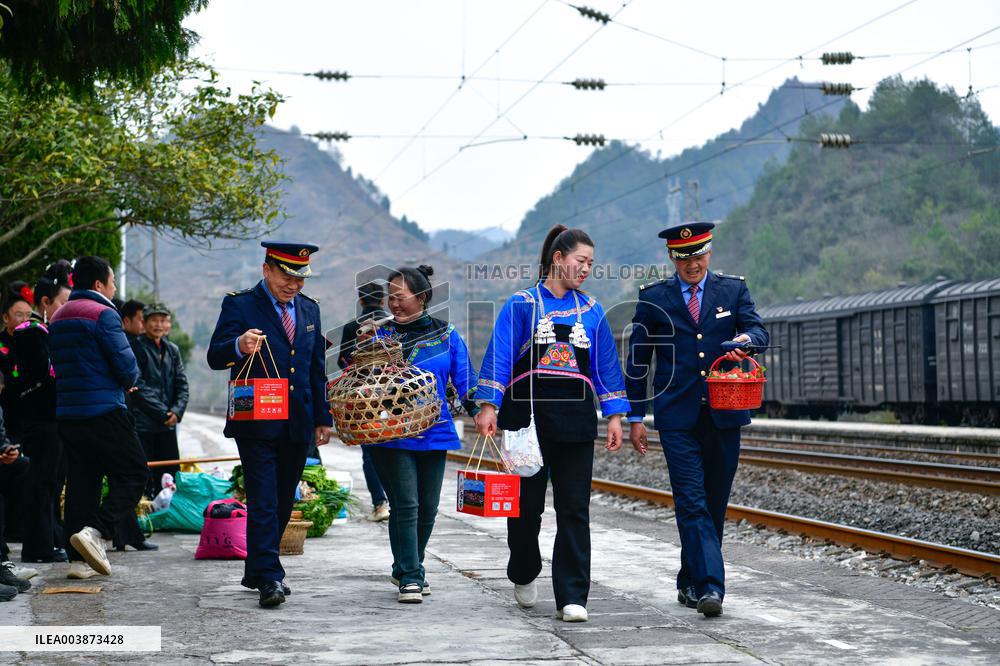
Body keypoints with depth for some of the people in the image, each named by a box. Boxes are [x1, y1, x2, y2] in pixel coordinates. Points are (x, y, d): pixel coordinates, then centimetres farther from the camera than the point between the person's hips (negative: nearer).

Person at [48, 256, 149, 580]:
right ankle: (95, 532, -18)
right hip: (103, 412, -8)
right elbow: (126, 363, -15)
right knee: (134, 473, -1)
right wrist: (129, 382, 8)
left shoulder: (58, 318, 17)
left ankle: (80, 559, 6)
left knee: (81, 481, 9)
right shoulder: (103, 314, -10)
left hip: (67, 414, 8)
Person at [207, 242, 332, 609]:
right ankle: (269, 578, -13)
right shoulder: (240, 305, -4)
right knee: (263, 502, -12)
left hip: (297, 426, 6)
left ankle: (256, 571, 26)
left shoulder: (309, 309, 13)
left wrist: (323, 418, 16)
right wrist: (238, 346, -34)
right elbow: (215, 357, -12)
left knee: (283, 503, 12)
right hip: (256, 424, -6)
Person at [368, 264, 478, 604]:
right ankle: (409, 576, -4)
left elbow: (464, 379, 8)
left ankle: (410, 567, 29)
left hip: (434, 433, 2)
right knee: (405, 505, -10)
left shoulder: (446, 334, 5)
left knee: (427, 507, 10)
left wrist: (478, 412, 0)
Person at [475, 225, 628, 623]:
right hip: (527, 417, -2)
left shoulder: (591, 311, 10)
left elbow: (606, 365, 12)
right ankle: (524, 575, 32)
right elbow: (499, 356, -5)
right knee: (526, 504, 7)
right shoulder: (522, 305, 1)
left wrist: (614, 416, 6)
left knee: (574, 509, -3)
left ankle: (572, 597, -1)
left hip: (575, 420, 2)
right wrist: (489, 406, -14)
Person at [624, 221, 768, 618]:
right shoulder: (653, 298, 5)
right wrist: (635, 417, 4)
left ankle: (690, 582, 22)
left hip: (724, 416, 2)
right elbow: (637, 361, 8)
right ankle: (710, 586, -17)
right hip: (677, 417, -2)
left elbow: (758, 331, -2)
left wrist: (746, 338, -27)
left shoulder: (734, 290, 9)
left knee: (714, 504, 8)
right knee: (692, 502, -12)